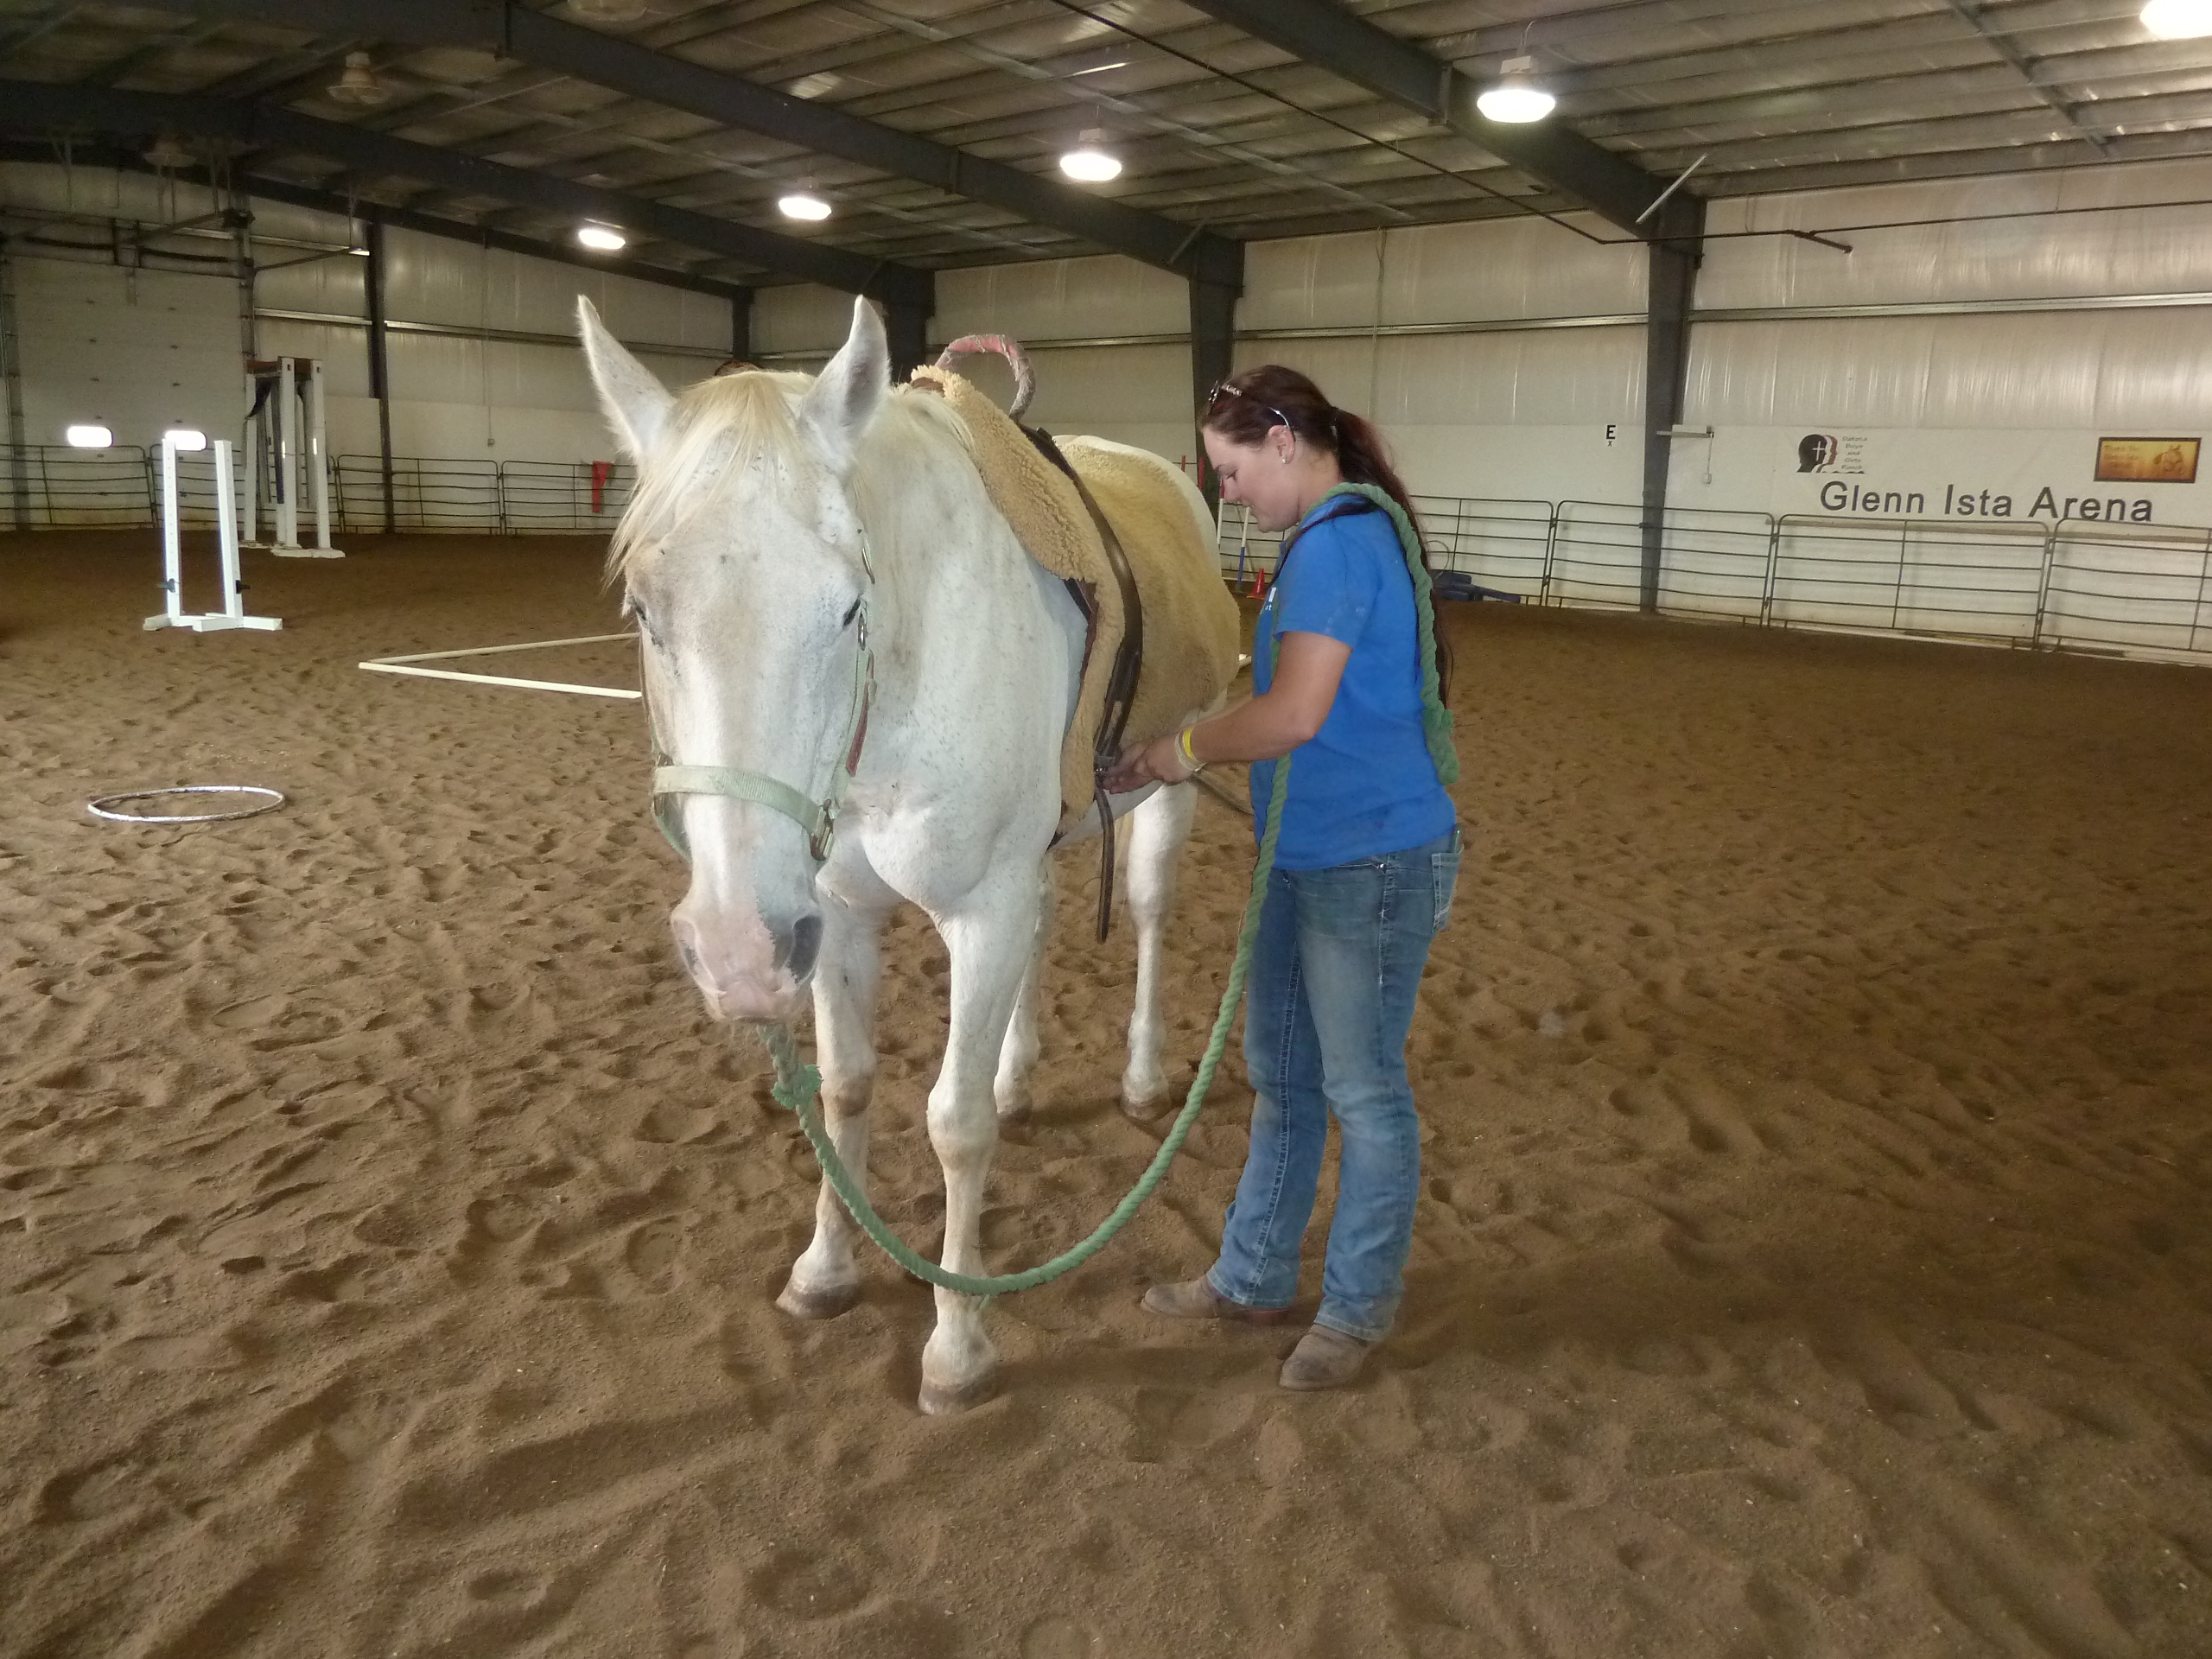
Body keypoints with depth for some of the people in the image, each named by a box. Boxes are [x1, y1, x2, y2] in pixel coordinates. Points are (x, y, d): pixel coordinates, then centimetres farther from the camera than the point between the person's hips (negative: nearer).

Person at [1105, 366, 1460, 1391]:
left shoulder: (1336, 544, -20)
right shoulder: (1333, 537, 12)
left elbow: (1293, 714, -28)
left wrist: (1185, 751, -13)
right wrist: (1207, 753, 11)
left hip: (1371, 862, -10)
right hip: (1308, 855, 10)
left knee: (1362, 1088, 6)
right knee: (1279, 1071, 18)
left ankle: (1358, 1309, 25)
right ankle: (1253, 1279, 34)